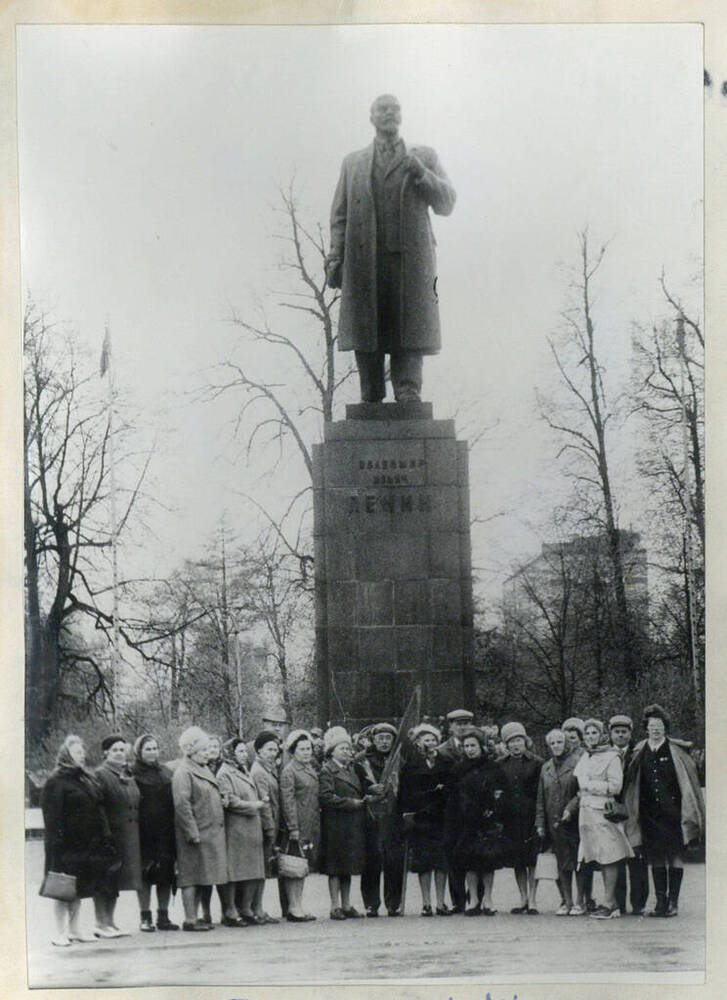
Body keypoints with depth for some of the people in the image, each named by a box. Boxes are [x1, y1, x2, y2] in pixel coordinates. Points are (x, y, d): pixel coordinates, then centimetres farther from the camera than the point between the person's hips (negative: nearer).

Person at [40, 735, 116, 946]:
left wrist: (104, 838, 11)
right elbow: (52, 815, -14)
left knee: (79, 888, 12)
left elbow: (97, 810, 17)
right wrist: (56, 844, -20)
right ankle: (60, 932, 3)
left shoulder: (86, 779, 15)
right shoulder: (56, 782, -9)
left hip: (86, 845, 7)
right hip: (67, 846, -7)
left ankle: (74, 929, 20)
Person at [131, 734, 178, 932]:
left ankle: (163, 916, 12)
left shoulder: (166, 773, 14)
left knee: (166, 874, 4)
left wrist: (173, 827, 7)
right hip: (144, 832, -5)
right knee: (145, 874, -1)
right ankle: (145, 917, 6)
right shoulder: (133, 774, -2)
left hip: (165, 832, 5)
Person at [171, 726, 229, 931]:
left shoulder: (203, 770, 17)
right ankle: (190, 920, -2)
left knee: (201, 876, 10)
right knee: (192, 876, -5)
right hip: (196, 834, -9)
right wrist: (193, 834, -21)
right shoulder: (182, 773, -13)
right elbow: (182, 805, -19)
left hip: (211, 833, 9)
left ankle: (195, 917, 15)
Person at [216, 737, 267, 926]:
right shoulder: (224, 774, -7)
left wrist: (260, 803, 5)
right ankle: (231, 912, -1)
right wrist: (254, 805, -7)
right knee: (234, 871, -5)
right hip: (235, 830, -8)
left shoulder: (246, 773, 20)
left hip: (252, 830, 9)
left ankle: (246, 909, 14)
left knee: (254, 872, 7)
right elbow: (231, 802, -15)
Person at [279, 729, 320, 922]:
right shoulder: (288, 771, -9)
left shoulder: (311, 769, 16)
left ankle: (298, 907, 16)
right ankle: (293, 908, -3)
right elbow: (287, 800, -13)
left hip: (312, 826, 8)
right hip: (298, 826, -8)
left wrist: (317, 825, 17)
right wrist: (293, 828, -18)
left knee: (305, 866, 11)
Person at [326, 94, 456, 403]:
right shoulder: (353, 163, 20)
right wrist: (335, 257, 2)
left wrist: (420, 172, -8)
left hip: (409, 264, -1)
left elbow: (446, 204, 8)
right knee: (365, 339, -3)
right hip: (365, 264, 1)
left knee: (408, 341, -11)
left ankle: (408, 397, -13)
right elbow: (340, 215, 16)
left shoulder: (424, 157, 17)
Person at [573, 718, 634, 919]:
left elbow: (615, 786, -10)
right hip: (586, 811, 7)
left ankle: (608, 903, -7)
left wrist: (590, 786, -7)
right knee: (600, 859, 7)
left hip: (604, 811, -7)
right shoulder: (584, 758, 17)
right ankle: (612, 903, 12)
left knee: (608, 857, -8)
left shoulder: (611, 757, -5)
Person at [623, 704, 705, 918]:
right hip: (649, 815, 3)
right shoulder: (640, 752, 9)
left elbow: (689, 781, 0)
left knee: (675, 857, -3)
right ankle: (660, 902, 12)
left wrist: (691, 812, -4)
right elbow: (630, 783, 15)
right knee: (655, 858, 6)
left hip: (673, 812, -3)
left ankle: (673, 902, 2)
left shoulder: (676, 751, 0)